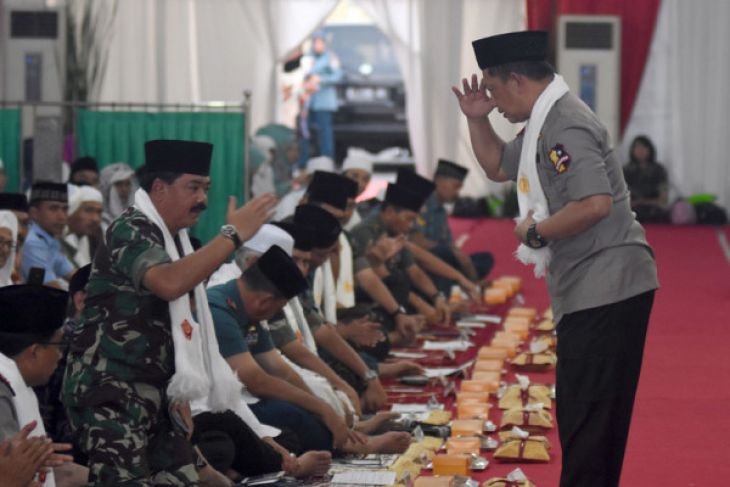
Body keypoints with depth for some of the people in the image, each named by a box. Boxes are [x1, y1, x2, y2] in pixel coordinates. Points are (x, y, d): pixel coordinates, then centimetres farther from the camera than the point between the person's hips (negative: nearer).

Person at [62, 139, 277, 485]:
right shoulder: (131, 231, -14)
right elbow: (169, 283, -34)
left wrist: (181, 395, 16)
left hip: (154, 389, 9)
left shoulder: (174, 238, 14)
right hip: (108, 390, -9)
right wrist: (233, 234, -30)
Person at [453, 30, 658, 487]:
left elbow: (595, 205, -29)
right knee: (579, 412, 17)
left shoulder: (565, 125, -18)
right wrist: (477, 120, 16)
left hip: (605, 288, -11)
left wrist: (535, 232, -16)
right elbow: (498, 166, 31)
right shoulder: (545, 122, 15)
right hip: (589, 290, 11)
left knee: (588, 413, -6)